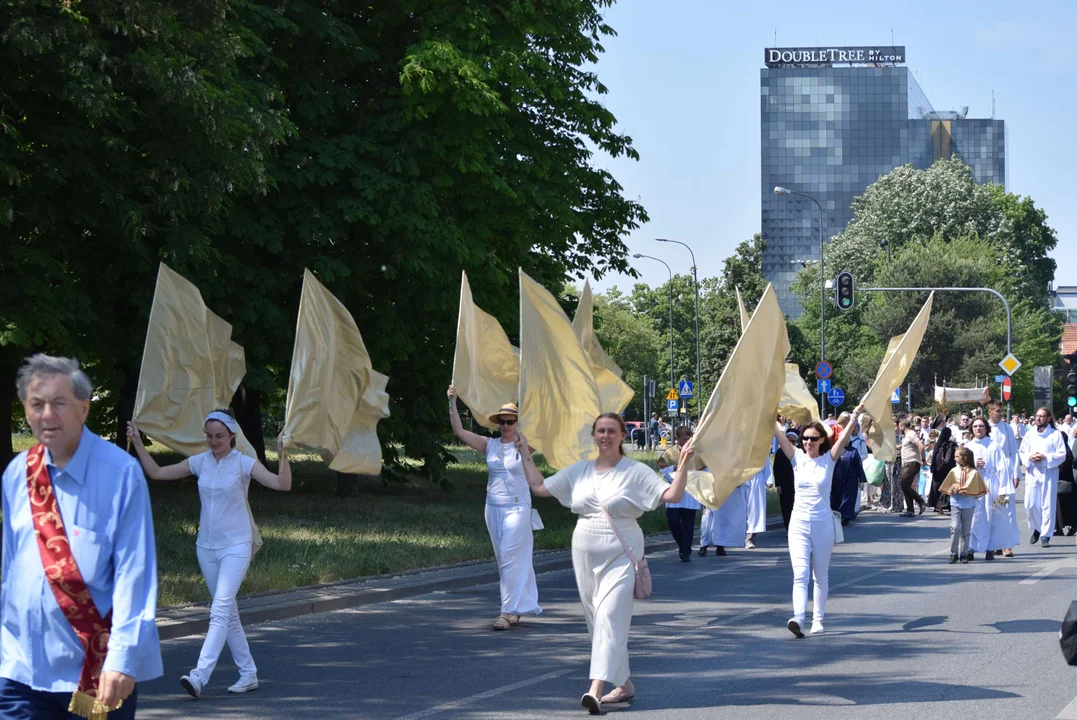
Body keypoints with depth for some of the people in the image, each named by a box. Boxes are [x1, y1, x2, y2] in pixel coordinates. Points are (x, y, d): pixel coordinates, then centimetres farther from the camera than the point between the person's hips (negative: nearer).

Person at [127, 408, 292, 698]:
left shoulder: (243, 464, -8)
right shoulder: (200, 462, 5)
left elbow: (283, 484, -17)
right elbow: (157, 473, 12)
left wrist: (282, 454, -29)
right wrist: (138, 443, 5)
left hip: (236, 546, -6)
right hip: (206, 546, 6)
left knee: (220, 610, -16)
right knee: (227, 612, 10)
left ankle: (200, 675, -26)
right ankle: (248, 673, 19)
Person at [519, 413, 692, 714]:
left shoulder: (636, 472, -3)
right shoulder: (579, 471, 11)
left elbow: (673, 495, -9)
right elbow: (539, 486, 17)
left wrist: (684, 463, -20)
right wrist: (525, 454, 20)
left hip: (620, 556, -6)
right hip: (586, 554, 6)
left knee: (610, 618, -16)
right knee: (596, 620, 8)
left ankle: (596, 689, -26)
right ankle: (624, 685, 21)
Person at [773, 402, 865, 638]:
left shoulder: (829, 459, 0)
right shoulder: (797, 457, 2)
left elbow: (843, 439, -14)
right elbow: (779, 435, -7)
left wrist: (854, 417, -28)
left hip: (822, 523, 0)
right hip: (799, 523, 0)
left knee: (821, 575, 10)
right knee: (800, 573, -12)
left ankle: (818, 619, 19)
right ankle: (798, 618, -26)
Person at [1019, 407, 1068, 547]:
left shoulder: (1055, 434, 2)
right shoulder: (1029, 434, 13)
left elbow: (1062, 454, -3)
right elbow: (1022, 452, 14)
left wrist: (1046, 457, -16)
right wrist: (1029, 457, -8)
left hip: (1049, 472, -3)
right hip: (1032, 473, 3)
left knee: (1047, 505, -4)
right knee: (1030, 504, -2)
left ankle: (1045, 535, 3)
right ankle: (1036, 529, 22)